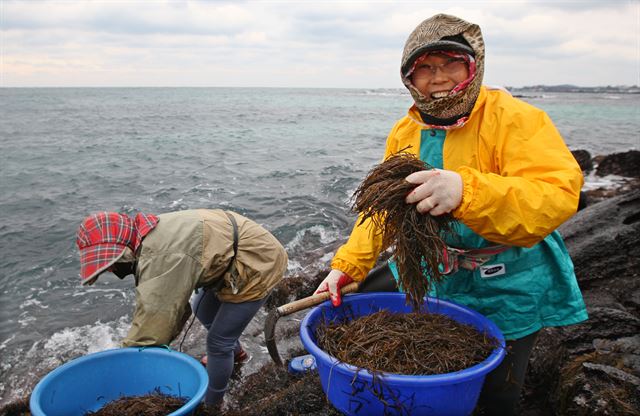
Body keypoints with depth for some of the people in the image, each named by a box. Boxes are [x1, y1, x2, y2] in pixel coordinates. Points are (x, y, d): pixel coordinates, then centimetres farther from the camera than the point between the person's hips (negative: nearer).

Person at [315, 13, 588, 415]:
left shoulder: (514, 118, -21)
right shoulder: (404, 132, -3)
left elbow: (558, 194, -35)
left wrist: (467, 191, -52)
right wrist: (346, 265, -11)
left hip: (507, 285, -4)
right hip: (430, 269, 5)